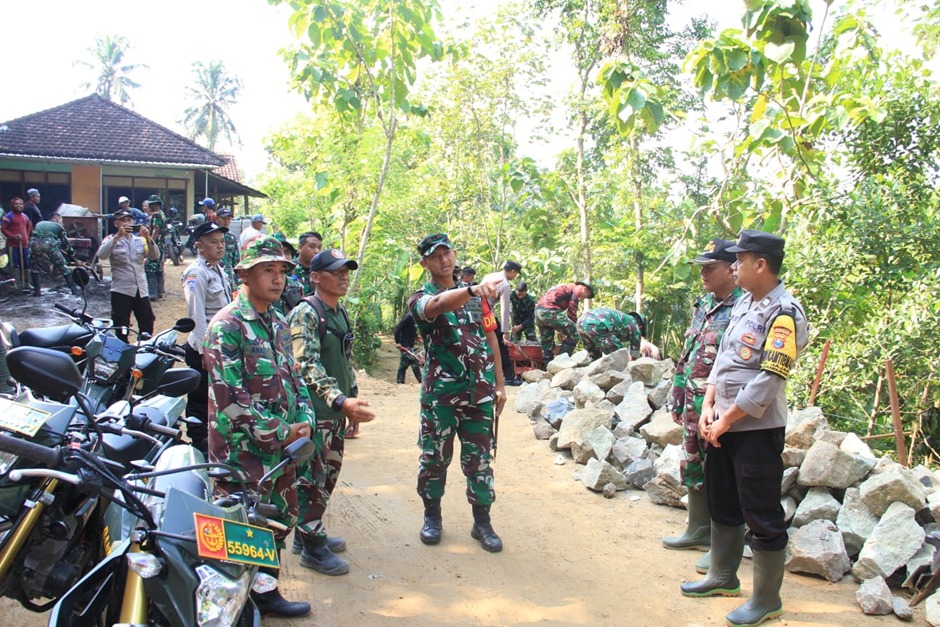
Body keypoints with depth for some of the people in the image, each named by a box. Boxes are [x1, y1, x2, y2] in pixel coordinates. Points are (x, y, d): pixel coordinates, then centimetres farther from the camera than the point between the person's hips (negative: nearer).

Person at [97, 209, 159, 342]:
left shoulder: (140, 239, 14)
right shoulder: (111, 240, 3)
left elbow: (155, 256, 1)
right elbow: (102, 255, -16)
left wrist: (148, 238, -15)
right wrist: (117, 236, -24)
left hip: (141, 291, 4)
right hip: (121, 291, -4)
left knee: (147, 328, 9)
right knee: (121, 332, -1)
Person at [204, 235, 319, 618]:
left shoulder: (278, 324, 11)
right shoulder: (226, 326, -14)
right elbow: (229, 398, -20)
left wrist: (304, 422, 0)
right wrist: (281, 433, -17)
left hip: (283, 449, 8)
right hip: (243, 453, -8)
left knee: (280, 522, 18)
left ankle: (266, 592, 36)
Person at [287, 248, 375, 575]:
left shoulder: (341, 313, 13)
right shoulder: (306, 313, -14)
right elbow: (307, 366, -24)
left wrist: (352, 401, 18)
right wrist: (341, 401, -34)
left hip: (337, 411, 9)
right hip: (314, 412, -9)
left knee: (329, 474, 16)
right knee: (314, 478, 0)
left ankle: (310, 532, 31)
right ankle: (312, 547, 12)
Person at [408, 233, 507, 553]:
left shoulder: (476, 296, 10)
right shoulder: (421, 298, -4)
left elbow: (490, 338, 14)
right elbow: (438, 305, -30)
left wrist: (499, 383, 9)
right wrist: (474, 289, -49)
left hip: (479, 393, 3)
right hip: (440, 394, -3)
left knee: (479, 459, 8)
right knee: (435, 457, 9)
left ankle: (482, 522, 20)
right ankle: (432, 515, 28)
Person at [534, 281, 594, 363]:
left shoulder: (565, 287, 31)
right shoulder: (576, 290, 3)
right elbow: (572, 313, -2)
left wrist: (560, 330, 29)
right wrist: (574, 328, 9)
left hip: (538, 310, 10)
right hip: (549, 311, -10)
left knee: (547, 341, 16)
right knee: (575, 333, -2)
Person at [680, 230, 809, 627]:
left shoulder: (784, 313, -17)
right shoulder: (743, 303, 10)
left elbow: (768, 381, -22)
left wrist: (726, 419, -15)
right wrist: (708, 408, 2)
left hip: (757, 429, -9)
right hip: (723, 424, 9)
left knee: (762, 516, 3)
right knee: (722, 504, 21)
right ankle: (723, 577, 39)